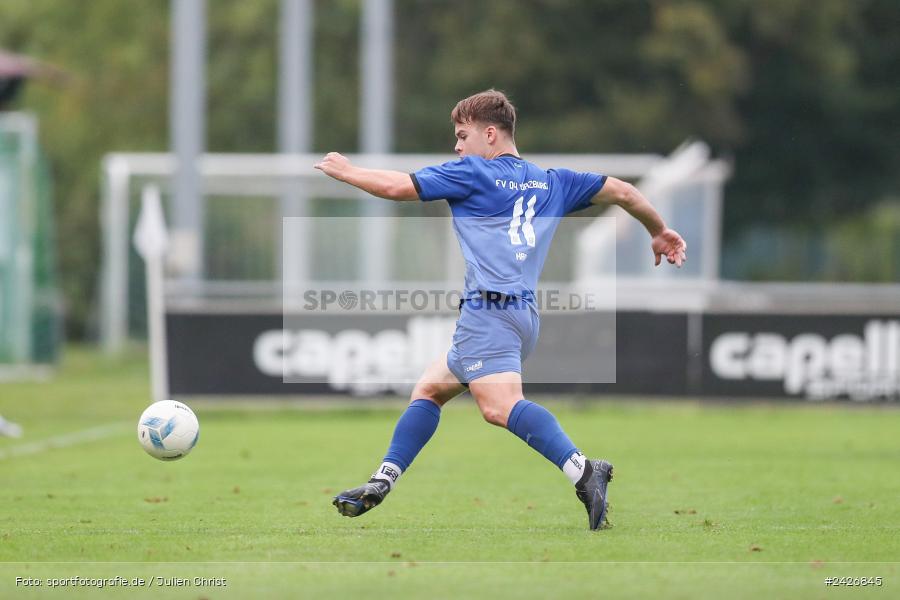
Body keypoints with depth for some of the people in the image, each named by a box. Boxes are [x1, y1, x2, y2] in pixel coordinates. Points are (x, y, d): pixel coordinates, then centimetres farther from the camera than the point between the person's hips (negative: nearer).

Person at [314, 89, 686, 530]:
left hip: (490, 309, -9)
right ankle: (380, 485, 17)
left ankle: (583, 471, -41)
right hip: (524, 311, 9)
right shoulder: (552, 182, 20)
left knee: (500, 406, -26)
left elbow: (398, 187, 0)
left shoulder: (473, 173, 1)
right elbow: (622, 192, 20)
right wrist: (659, 232, 36)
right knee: (428, 389, 19)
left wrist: (345, 171, 17)